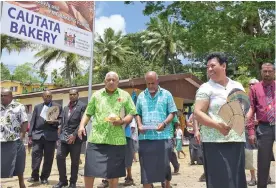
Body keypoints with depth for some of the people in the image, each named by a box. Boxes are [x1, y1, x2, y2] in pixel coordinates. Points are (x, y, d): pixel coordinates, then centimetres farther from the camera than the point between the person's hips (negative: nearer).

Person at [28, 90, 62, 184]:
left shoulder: (58, 106, 9)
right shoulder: (37, 107, 16)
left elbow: (61, 120, 4)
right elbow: (33, 121, 11)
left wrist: (54, 122, -17)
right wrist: (30, 134, 3)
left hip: (50, 135, -1)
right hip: (37, 134, 1)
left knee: (48, 158, 3)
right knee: (35, 155, -4)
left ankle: (44, 177, 15)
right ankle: (35, 176, 11)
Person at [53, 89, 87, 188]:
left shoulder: (82, 106, -2)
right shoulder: (65, 108, 19)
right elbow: (63, 122, 20)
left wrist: (74, 135, -17)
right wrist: (61, 135, 9)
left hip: (76, 137, -5)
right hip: (64, 137, 5)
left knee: (75, 161, 2)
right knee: (59, 157, -5)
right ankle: (63, 180, 10)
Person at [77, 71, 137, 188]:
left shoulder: (125, 95, 7)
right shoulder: (97, 95, 10)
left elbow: (131, 114, 4)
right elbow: (88, 113, 10)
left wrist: (122, 121, -15)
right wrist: (82, 125, -6)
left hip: (116, 140, 0)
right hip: (96, 138, 1)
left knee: (114, 171, 10)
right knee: (89, 170, 1)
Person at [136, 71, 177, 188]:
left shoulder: (166, 94, 5)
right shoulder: (141, 96, 13)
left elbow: (172, 113, 2)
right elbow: (137, 114, 15)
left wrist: (164, 123, -15)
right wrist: (139, 125, -4)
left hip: (162, 136, -2)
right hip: (145, 137, 2)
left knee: (164, 164, 7)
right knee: (146, 166, 5)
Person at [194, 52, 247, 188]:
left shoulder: (237, 86, 13)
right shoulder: (205, 88, -2)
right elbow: (198, 113, -11)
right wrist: (217, 125, -24)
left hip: (237, 140, 5)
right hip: (215, 141, -5)